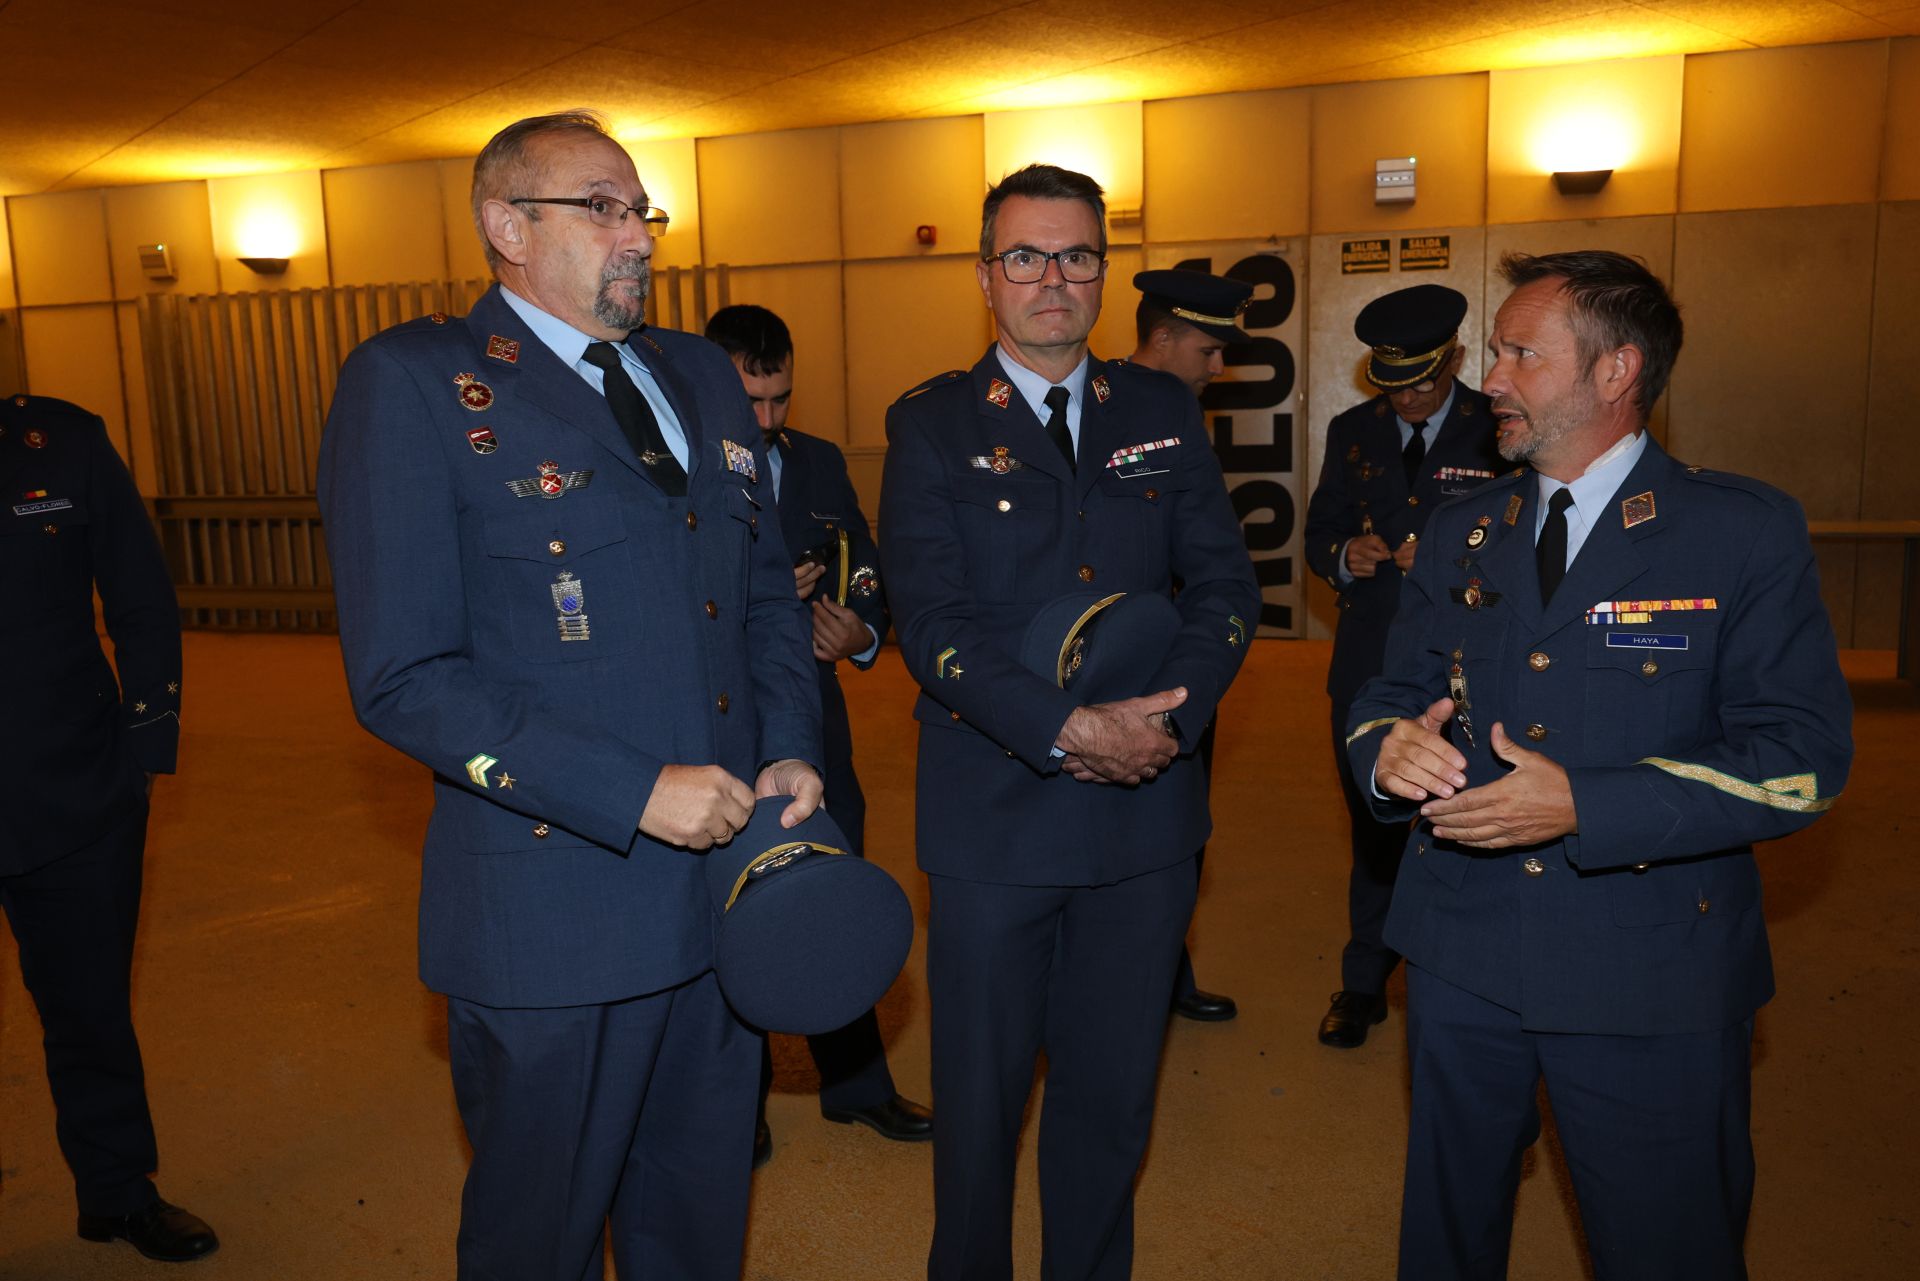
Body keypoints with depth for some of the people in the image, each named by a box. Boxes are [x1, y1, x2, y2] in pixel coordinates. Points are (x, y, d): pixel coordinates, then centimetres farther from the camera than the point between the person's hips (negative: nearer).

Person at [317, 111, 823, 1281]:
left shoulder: (704, 376, 11)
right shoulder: (413, 384, -9)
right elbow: (404, 677, -15)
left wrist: (793, 749, -1)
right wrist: (635, 792, -19)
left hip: (726, 872, 6)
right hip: (557, 906, -5)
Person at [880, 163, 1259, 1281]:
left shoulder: (1165, 413, 7)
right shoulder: (930, 426, -2)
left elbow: (1226, 584, 2)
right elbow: (931, 621, -11)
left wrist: (1166, 719, -15)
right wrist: (1069, 730, -21)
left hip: (1147, 813, 3)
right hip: (993, 815, -2)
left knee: (1113, 1095, 17)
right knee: (981, 1095, 13)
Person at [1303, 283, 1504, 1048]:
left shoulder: (1502, 432, -4)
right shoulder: (1352, 432, 7)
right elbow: (1319, 535, 9)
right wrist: (1343, 556, -14)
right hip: (1368, 668, 3)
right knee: (1373, 830, 13)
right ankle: (1364, 983, 29)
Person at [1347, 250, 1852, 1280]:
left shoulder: (1745, 533, -7)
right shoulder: (1461, 534, 8)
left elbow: (1801, 757, -13)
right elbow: (1391, 693, 9)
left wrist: (1582, 806, -24)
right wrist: (1391, 748, -16)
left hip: (1653, 975, -4)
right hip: (1460, 955, 4)